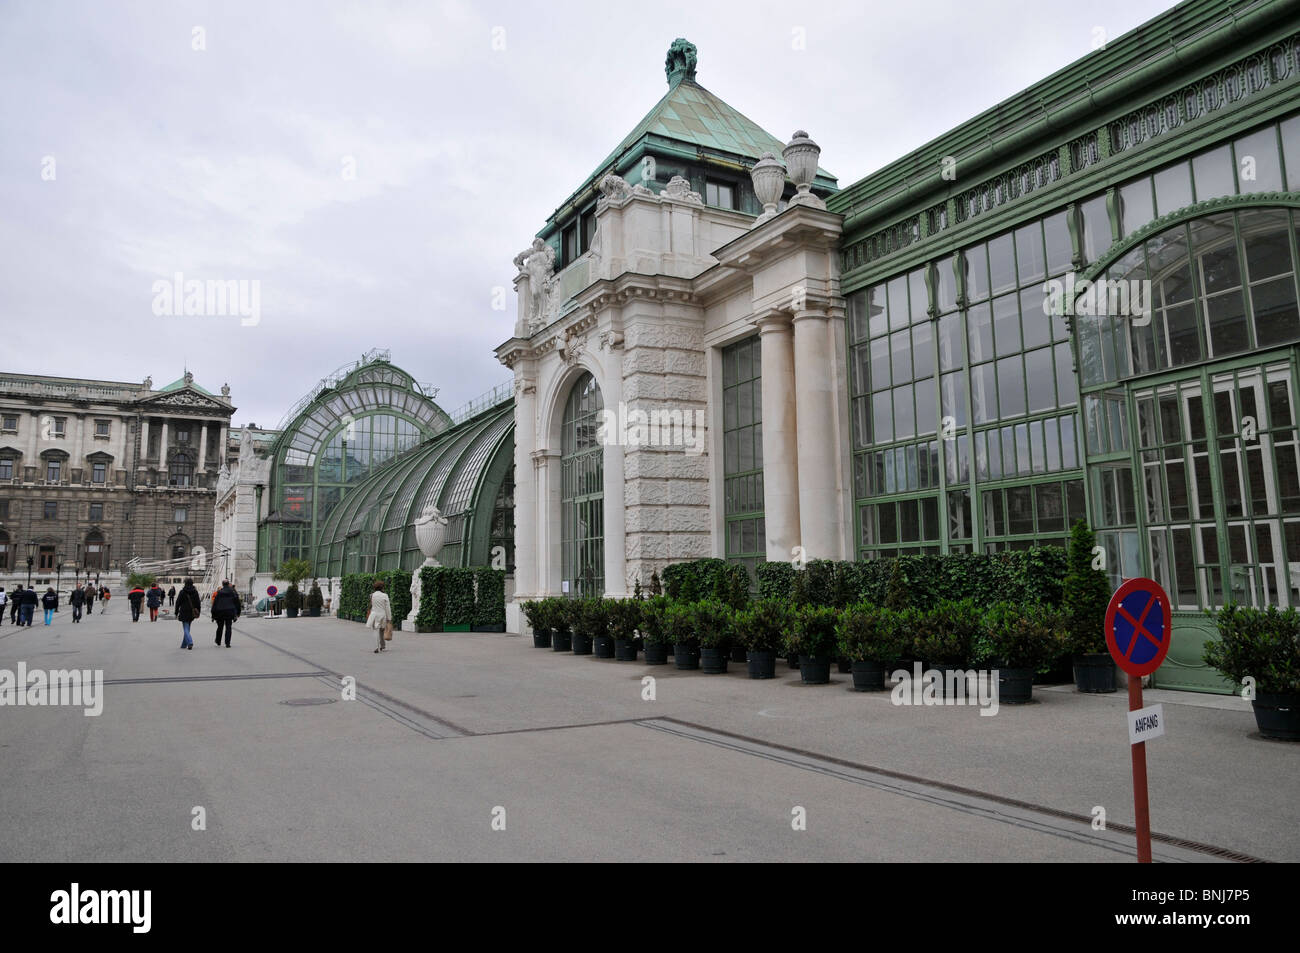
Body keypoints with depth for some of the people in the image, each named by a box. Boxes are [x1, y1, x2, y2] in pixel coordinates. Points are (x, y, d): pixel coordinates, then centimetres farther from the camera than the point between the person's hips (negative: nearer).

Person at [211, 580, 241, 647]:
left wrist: (213, 615, 3)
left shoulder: (219, 592, -1)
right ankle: (227, 643, -6)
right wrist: (238, 613, 11)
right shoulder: (232, 591, -1)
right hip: (230, 612, -1)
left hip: (220, 612, 1)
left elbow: (215, 603, -1)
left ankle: (218, 641, 31)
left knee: (220, 627, 17)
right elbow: (237, 602, 2)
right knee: (228, 627, 1)